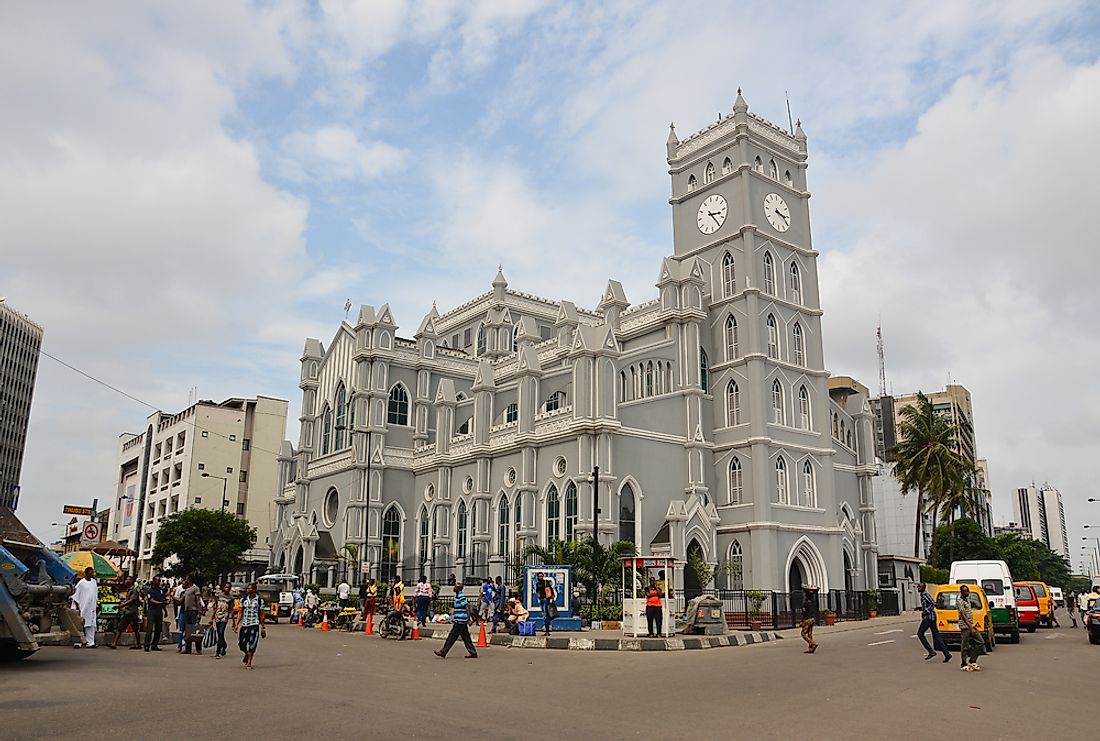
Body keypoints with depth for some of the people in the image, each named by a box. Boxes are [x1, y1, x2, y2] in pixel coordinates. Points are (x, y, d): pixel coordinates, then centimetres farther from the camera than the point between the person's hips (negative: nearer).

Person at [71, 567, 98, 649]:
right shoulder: (81, 583, -7)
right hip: (83, 608, -6)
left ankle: (90, 643, 7)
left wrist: (96, 604, 17)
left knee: (91, 626, 5)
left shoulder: (94, 582, 11)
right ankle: (77, 643, 2)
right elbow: (75, 596, -6)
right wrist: (77, 607, -9)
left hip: (92, 608, 6)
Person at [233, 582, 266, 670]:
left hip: (254, 625, -3)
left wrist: (263, 627, 3)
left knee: (252, 644, -6)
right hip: (244, 624, 3)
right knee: (242, 644, 4)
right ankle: (247, 654, 35)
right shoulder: (243, 599, 6)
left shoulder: (259, 600, 0)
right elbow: (240, 613, 10)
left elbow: (261, 615, 3)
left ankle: (249, 662, 5)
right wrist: (236, 624, 2)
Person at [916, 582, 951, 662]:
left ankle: (931, 651, -7)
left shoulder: (925, 594, -11)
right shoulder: (922, 595, 19)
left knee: (920, 633, -6)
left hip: (928, 617, -10)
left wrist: (925, 611, -19)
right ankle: (947, 654, 2)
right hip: (932, 617, 10)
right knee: (936, 636, 7)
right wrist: (920, 608, 20)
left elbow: (933, 603, -20)